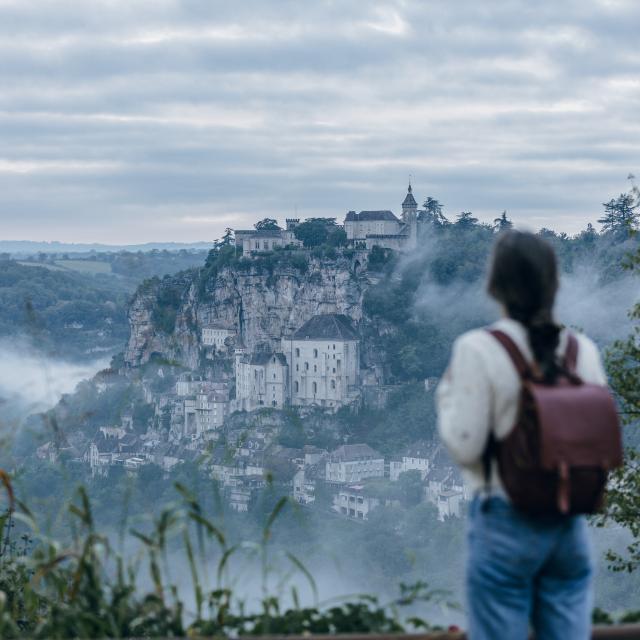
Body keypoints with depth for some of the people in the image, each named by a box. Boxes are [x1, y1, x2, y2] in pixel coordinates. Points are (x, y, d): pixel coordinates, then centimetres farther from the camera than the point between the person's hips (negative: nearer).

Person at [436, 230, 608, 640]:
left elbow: (465, 446, -11)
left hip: (506, 520, -4)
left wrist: (447, 393, 4)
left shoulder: (478, 349, -11)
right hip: (570, 520, 4)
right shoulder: (584, 350, 2)